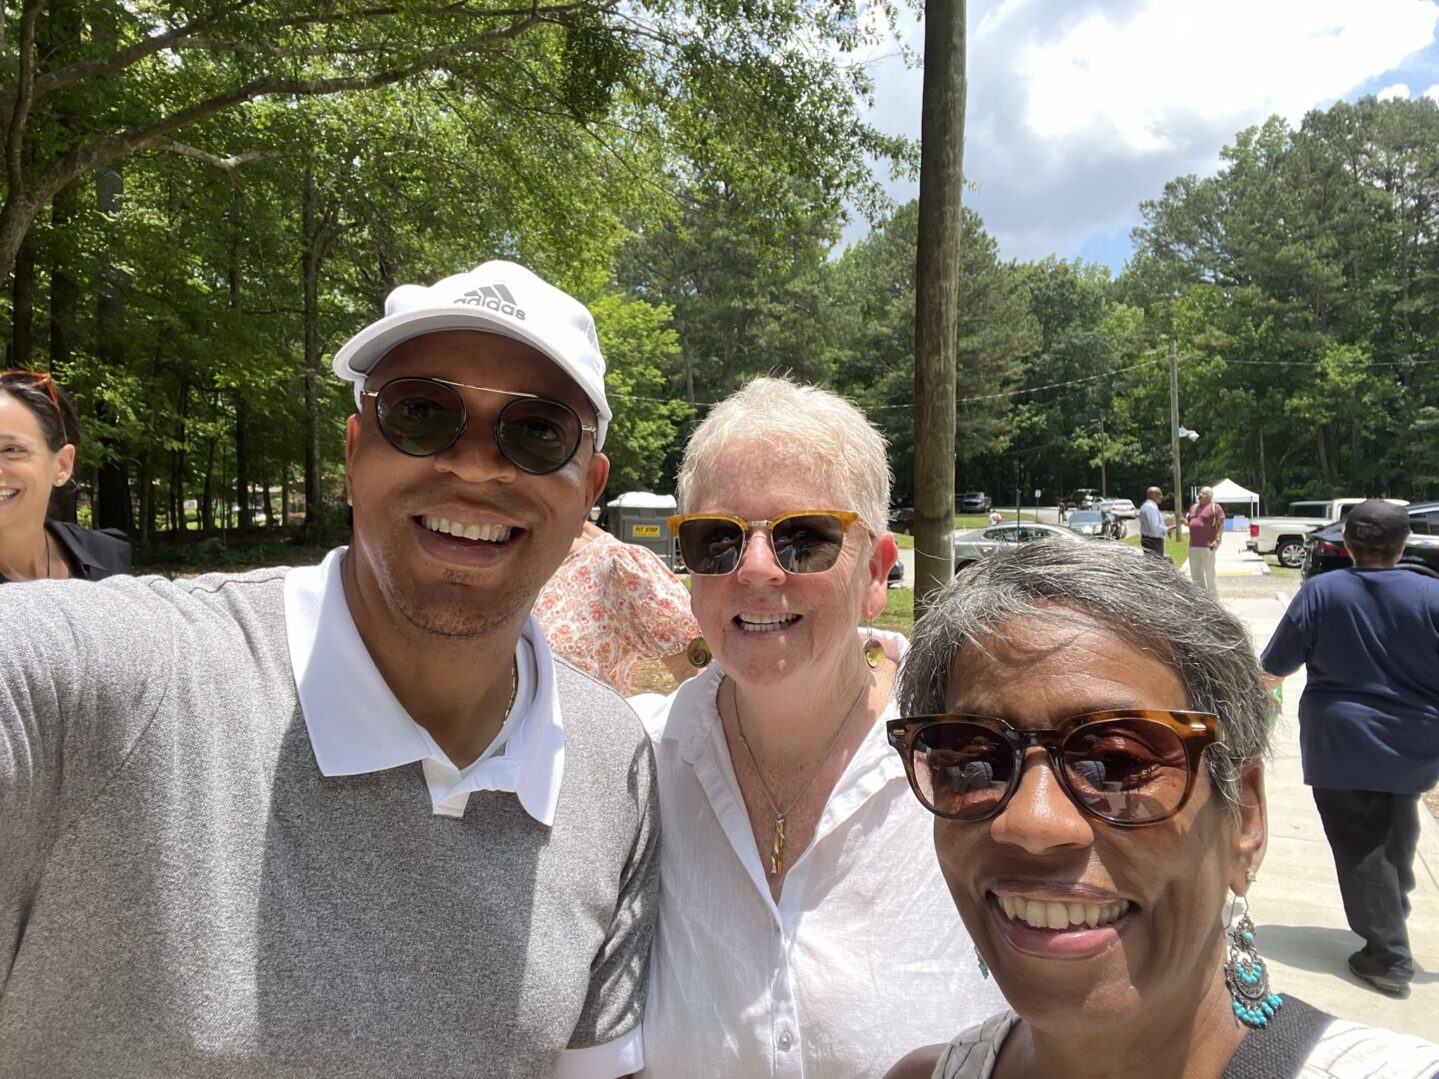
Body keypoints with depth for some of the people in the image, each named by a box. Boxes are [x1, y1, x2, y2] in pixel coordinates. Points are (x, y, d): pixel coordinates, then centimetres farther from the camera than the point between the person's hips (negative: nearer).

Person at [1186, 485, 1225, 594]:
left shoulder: (1215, 507, -3)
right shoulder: (1194, 507, 18)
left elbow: (1221, 525, -8)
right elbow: (1189, 522, 24)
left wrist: (1218, 540, -17)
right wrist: (1183, 521, 1)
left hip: (1207, 546, -7)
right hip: (1193, 545, 7)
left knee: (1209, 573, -5)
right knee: (1195, 572, 11)